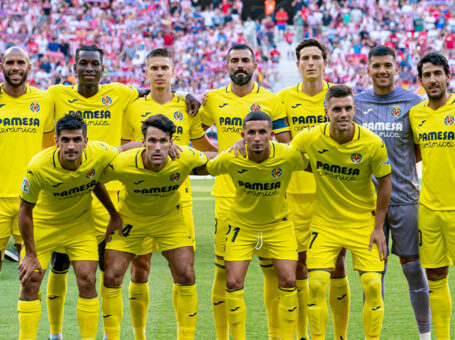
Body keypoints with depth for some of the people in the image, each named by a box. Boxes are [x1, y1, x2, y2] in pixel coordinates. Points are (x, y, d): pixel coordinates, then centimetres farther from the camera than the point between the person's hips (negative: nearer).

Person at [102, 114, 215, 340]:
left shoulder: (185, 158, -28)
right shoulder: (121, 165, -32)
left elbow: (208, 161, -1)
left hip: (170, 218, 1)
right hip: (130, 219, -1)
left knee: (186, 276, -10)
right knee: (111, 277, -9)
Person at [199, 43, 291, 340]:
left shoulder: (271, 100, 5)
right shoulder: (213, 99, 9)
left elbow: (286, 146, 7)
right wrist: (220, 154, 4)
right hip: (227, 194, 1)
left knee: (272, 267, 0)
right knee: (224, 269, 1)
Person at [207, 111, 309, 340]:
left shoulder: (289, 156, -22)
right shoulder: (230, 159, -21)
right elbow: (205, 169, 1)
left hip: (278, 224, 0)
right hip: (242, 224, 0)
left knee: (288, 282, -8)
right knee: (233, 283, -7)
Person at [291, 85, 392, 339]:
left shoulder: (373, 144, -17)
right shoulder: (311, 139, -14)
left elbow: (385, 183, -4)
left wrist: (378, 227, -4)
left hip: (363, 221, -1)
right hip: (325, 221, 1)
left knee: (373, 285, -9)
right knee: (317, 285, -9)